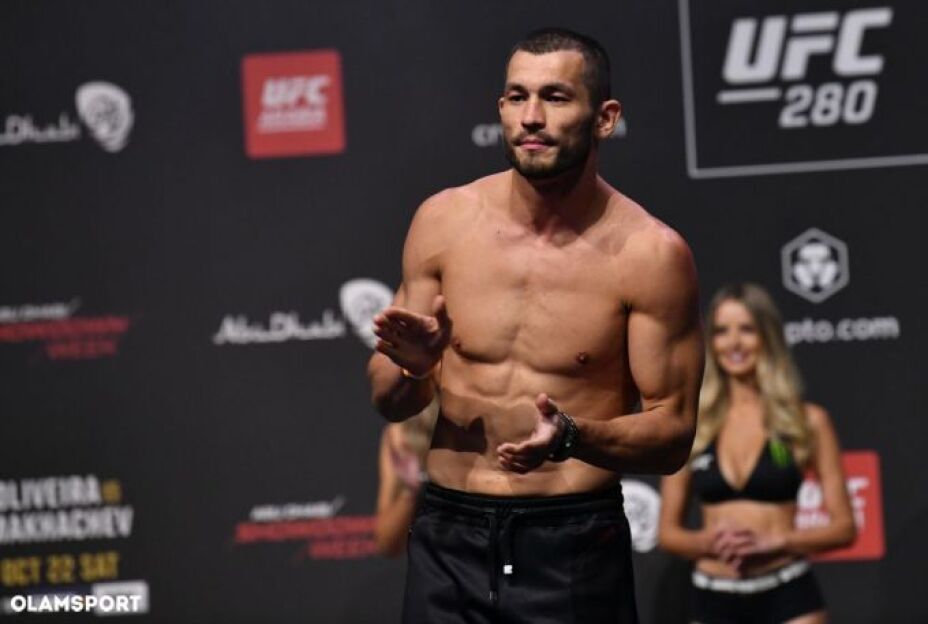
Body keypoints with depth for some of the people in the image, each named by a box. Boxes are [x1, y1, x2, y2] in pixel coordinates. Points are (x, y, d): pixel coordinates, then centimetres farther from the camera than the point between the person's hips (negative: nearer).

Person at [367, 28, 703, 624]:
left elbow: (673, 434, -7)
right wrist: (412, 366, -13)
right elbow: (389, 404, 9)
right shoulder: (444, 220, -1)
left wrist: (572, 438, -24)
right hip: (448, 540, 3)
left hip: (574, 548, -3)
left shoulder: (650, 254, -10)